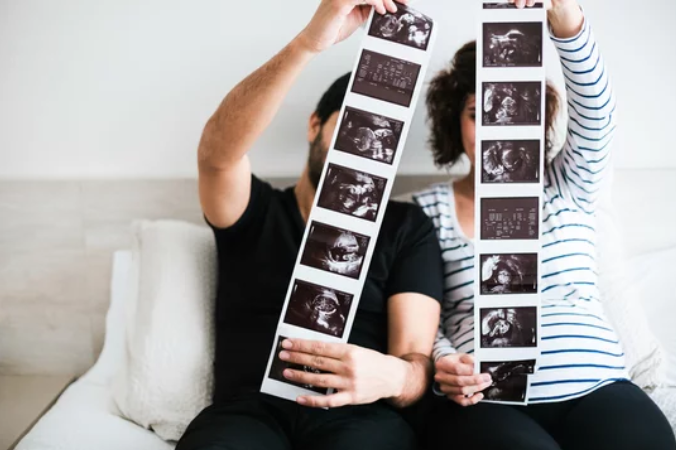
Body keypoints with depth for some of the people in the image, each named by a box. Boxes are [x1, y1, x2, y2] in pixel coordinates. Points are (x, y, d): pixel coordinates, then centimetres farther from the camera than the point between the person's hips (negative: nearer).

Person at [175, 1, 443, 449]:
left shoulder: (408, 227, 12)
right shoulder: (254, 211, 13)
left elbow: (417, 359, 1)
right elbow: (218, 151, -11)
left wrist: (392, 376, -25)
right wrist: (309, 42, -23)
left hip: (360, 414, 0)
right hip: (248, 410, 1)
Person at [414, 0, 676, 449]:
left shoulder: (567, 188, 15)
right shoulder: (429, 207, 12)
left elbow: (597, 112, -2)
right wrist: (443, 364, -13)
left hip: (597, 388, 3)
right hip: (484, 399, -2)